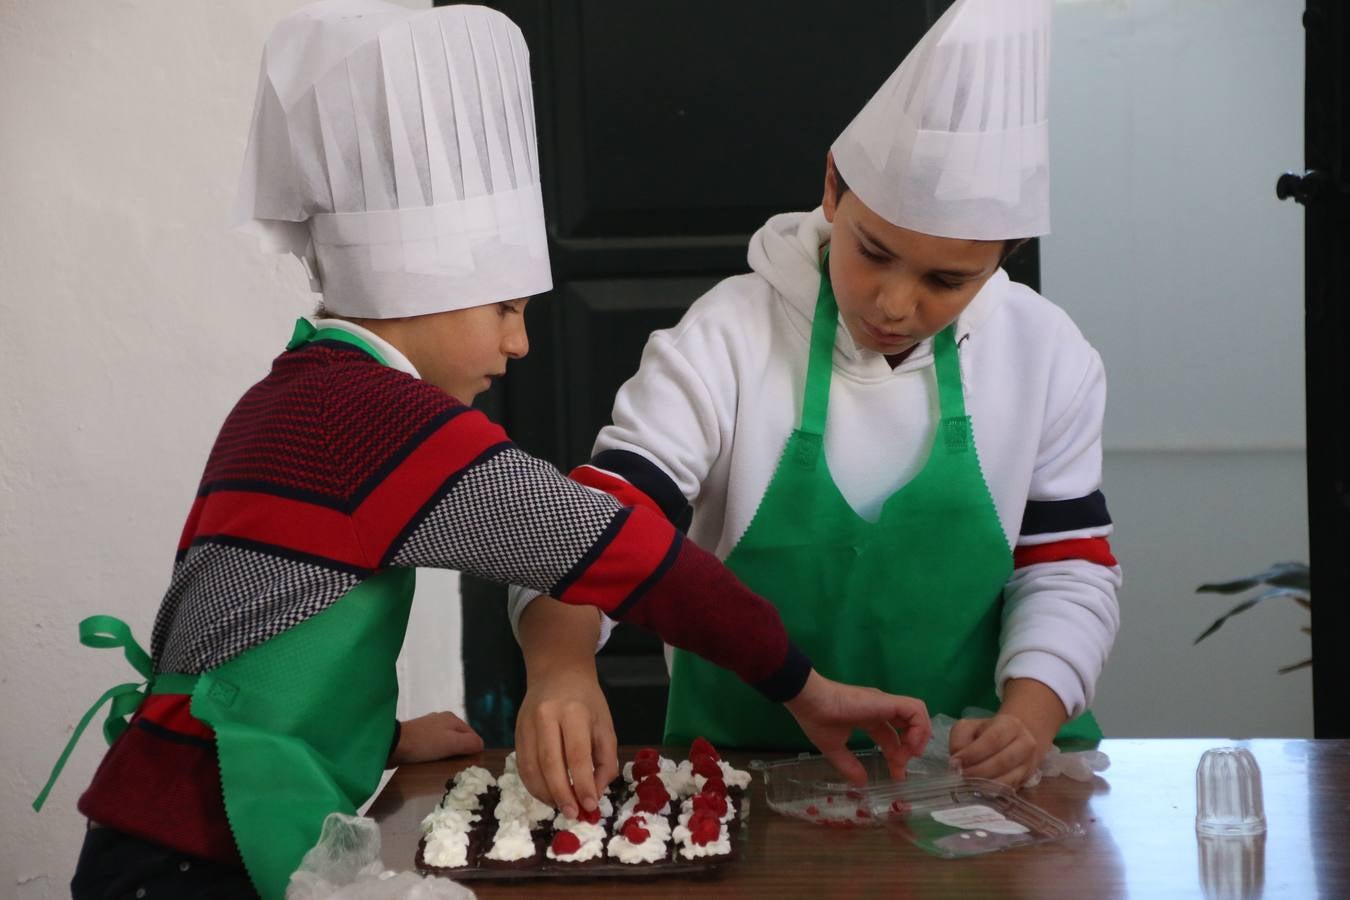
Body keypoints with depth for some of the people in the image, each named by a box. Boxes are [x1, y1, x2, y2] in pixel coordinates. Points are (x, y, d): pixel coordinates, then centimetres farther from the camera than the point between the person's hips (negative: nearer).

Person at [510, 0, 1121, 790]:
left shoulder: (1048, 358, -2)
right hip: (745, 771, 0)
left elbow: (1068, 568, 4)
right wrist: (563, 670, -38)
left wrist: (1030, 714, -15)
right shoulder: (727, 338, -11)